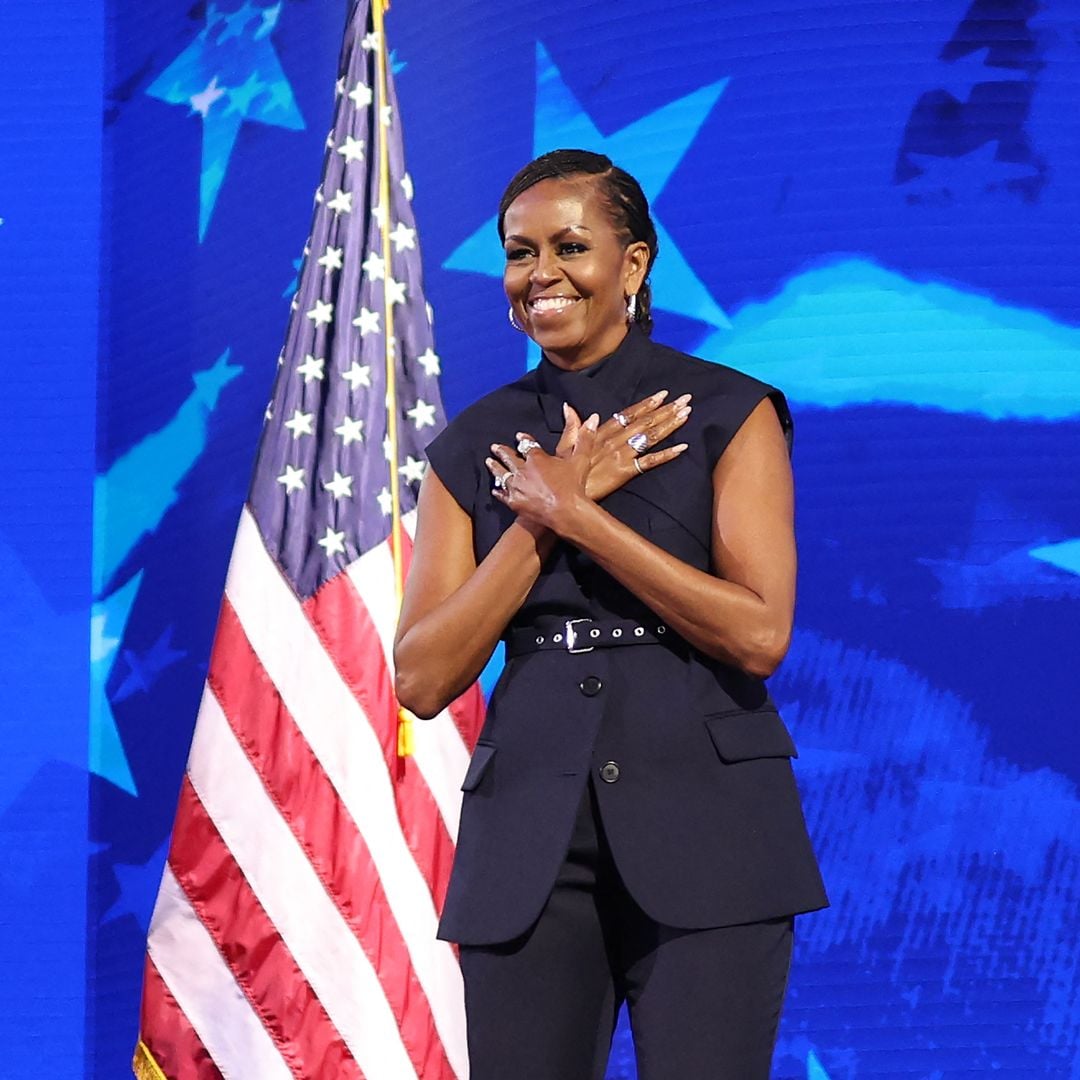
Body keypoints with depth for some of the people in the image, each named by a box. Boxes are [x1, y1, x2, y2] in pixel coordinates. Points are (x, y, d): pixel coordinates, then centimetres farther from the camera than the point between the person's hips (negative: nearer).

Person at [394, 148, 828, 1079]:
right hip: (530, 842, 3)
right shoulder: (475, 446, 10)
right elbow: (423, 678, 1)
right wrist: (548, 512, -7)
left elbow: (760, 635, -10)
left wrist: (573, 513, -10)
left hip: (704, 832, -3)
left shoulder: (728, 414, 2)